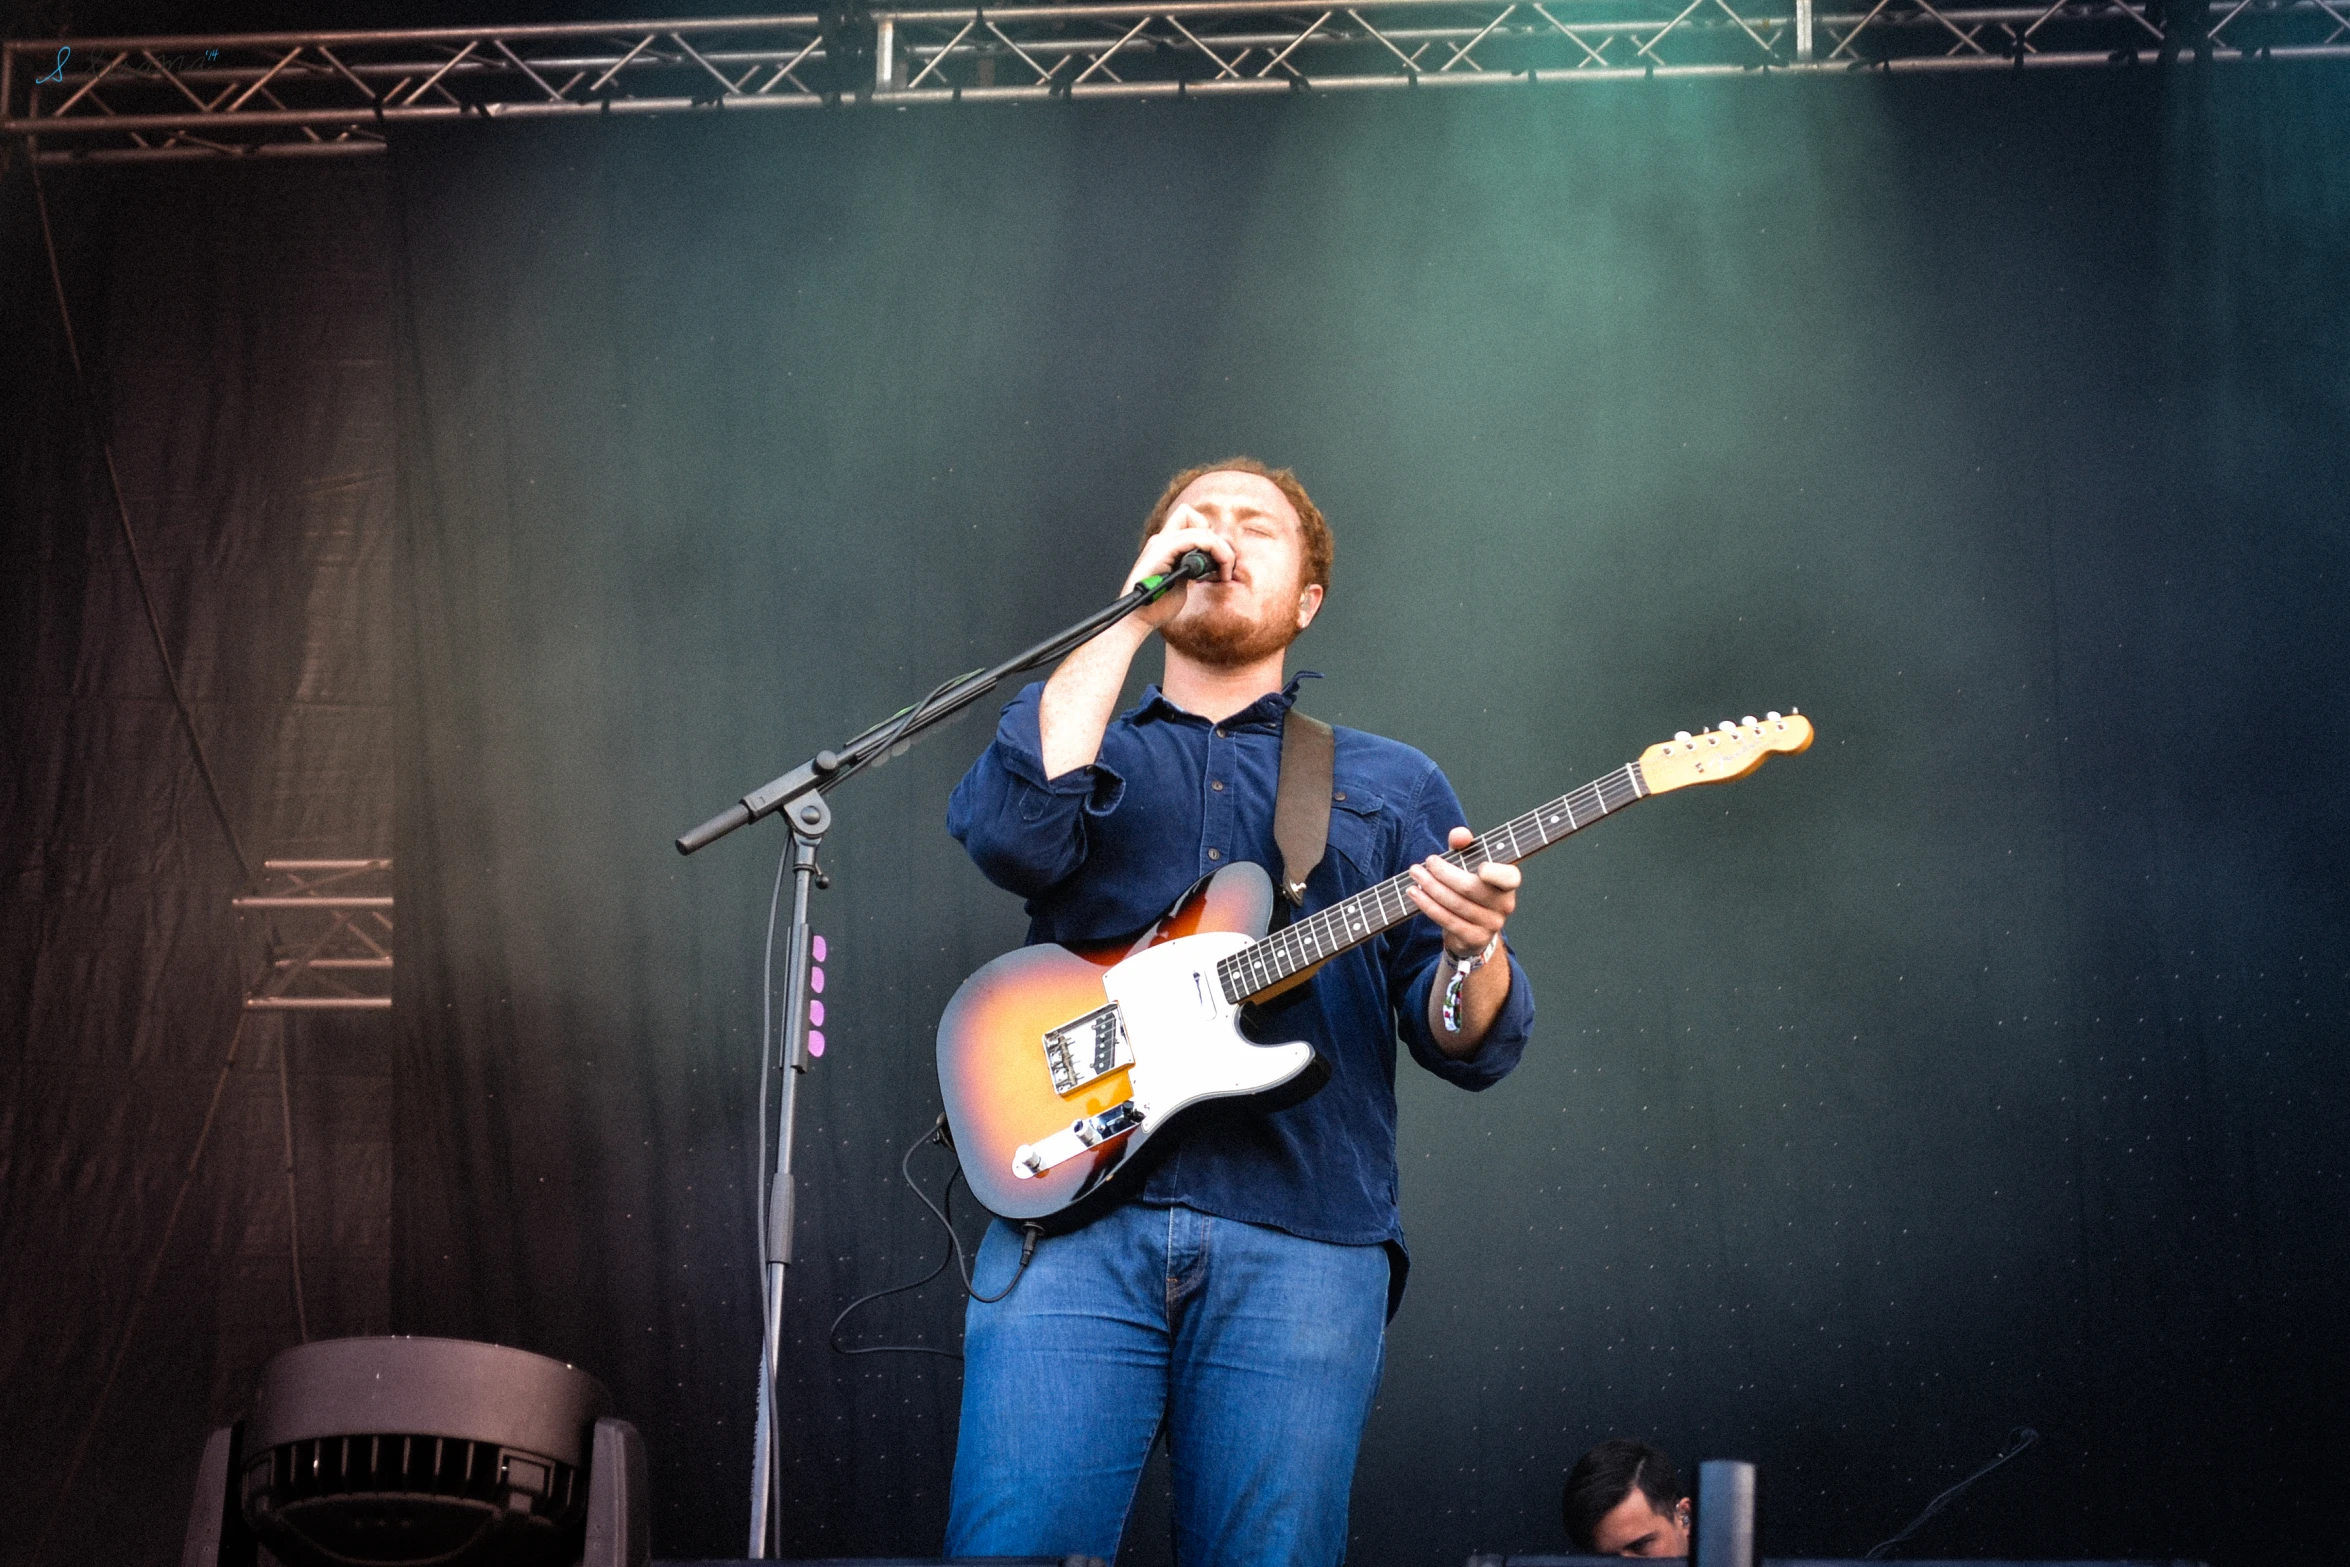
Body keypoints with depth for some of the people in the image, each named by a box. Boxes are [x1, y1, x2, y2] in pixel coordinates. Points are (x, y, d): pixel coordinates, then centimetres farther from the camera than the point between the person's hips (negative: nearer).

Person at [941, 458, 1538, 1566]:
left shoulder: (1391, 786, 21)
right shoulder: (1091, 754, 20)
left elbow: (1469, 1048, 12)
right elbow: (1012, 829, -7)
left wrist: (1473, 952, -12)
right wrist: (1136, 616, -1)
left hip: (1301, 1240, 1)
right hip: (1075, 1217, -1)